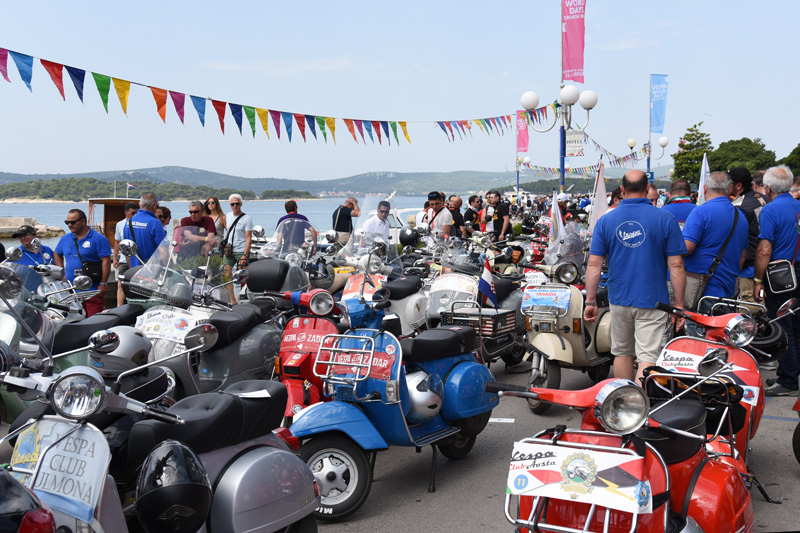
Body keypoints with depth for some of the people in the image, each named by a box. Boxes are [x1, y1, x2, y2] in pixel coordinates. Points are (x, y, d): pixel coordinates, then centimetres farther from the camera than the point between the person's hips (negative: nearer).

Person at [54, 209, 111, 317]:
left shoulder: (99, 239, -6)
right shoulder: (65, 239, 14)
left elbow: (106, 261, -9)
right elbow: (57, 254, 29)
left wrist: (103, 283, -13)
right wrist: (63, 273, 16)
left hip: (92, 290, -6)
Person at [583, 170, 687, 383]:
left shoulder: (606, 220, 0)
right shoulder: (665, 219, -6)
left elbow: (594, 265, -3)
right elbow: (676, 265, -7)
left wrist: (590, 301, 3)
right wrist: (679, 304, 0)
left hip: (619, 299, 3)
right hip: (652, 301, -3)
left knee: (622, 352, 18)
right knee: (648, 356, -3)